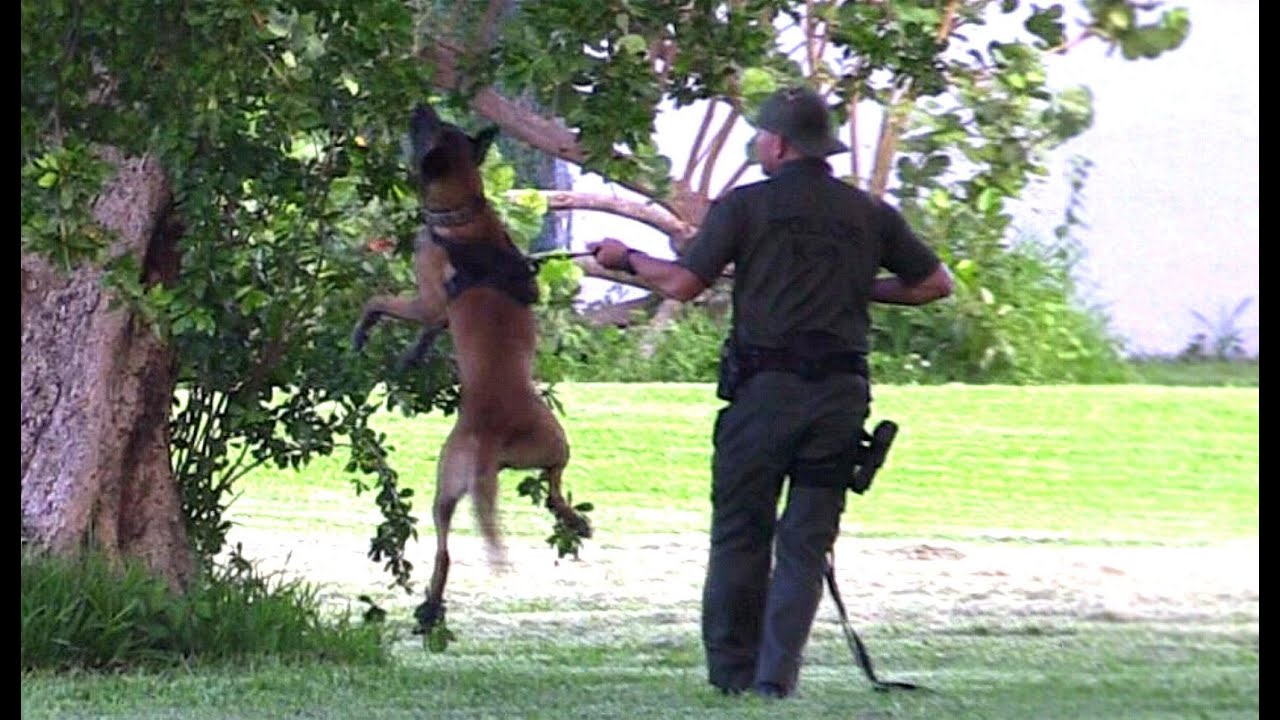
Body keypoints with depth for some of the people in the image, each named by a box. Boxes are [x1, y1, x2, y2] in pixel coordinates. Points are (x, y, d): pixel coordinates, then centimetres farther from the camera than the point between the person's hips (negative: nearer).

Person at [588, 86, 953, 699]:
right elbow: (935, 283, 16)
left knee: (739, 533, 8)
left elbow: (682, 284, -5)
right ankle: (777, 674, -1)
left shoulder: (746, 205, -1)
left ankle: (732, 670, 11)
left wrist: (626, 258, 12)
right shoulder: (870, 214, 10)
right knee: (807, 542, 6)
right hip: (842, 390, 3)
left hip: (766, 385, -3)